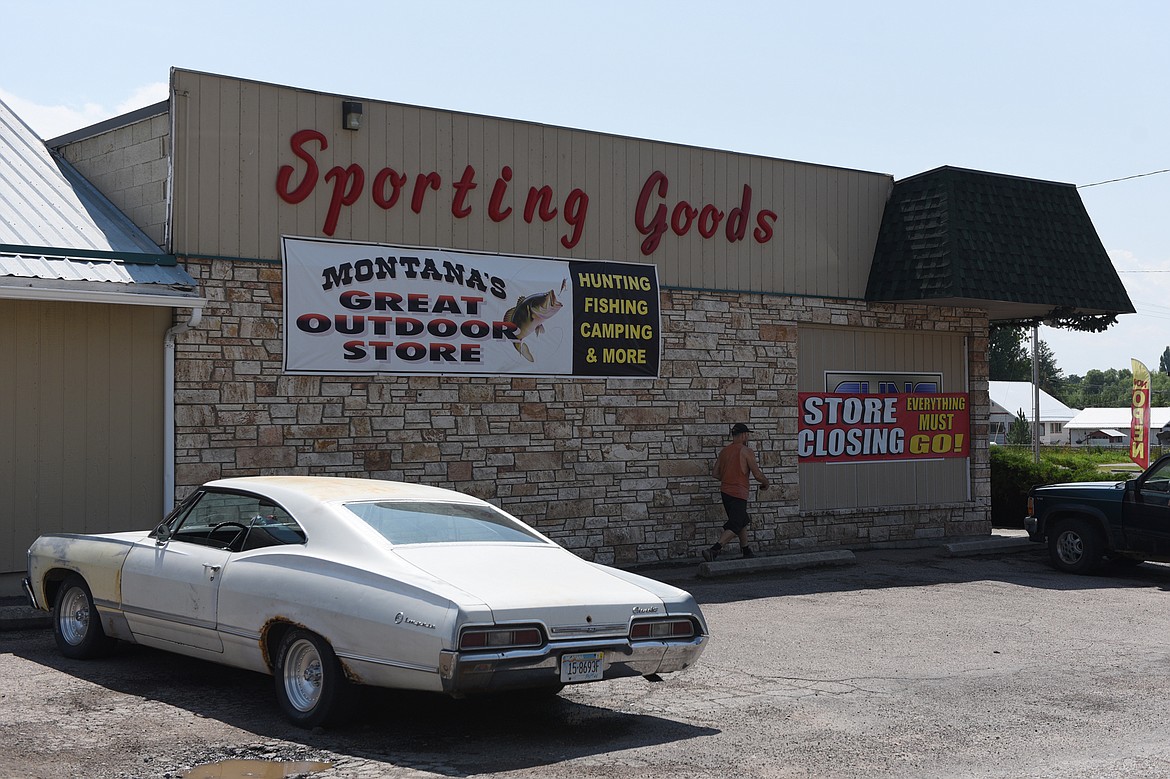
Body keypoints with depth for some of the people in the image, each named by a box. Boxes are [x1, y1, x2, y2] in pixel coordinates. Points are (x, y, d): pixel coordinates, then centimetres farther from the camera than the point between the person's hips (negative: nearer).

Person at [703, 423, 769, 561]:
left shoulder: (724, 450, 9)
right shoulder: (746, 451, -11)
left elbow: (715, 473, 10)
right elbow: (758, 475, -13)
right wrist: (765, 483, 8)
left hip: (725, 491, 8)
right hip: (738, 494, -8)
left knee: (743, 521, 22)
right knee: (734, 527, -8)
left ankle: (746, 551, 31)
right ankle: (713, 550, -22)